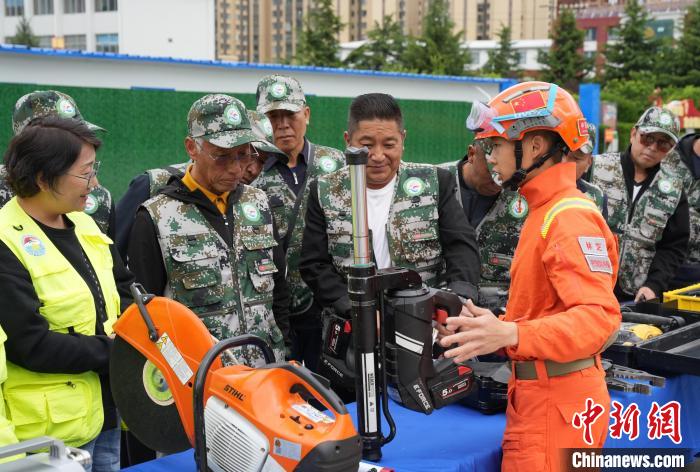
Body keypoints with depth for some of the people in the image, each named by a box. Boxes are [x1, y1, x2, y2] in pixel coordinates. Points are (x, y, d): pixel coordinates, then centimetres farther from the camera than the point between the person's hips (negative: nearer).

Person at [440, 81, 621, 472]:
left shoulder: (570, 217, -16)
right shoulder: (545, 212, 15)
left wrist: (510, 334, -37)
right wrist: (491, 324, 5)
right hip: (538, 395, 10)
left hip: (557, 400, -10)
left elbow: (599, 316, -26)